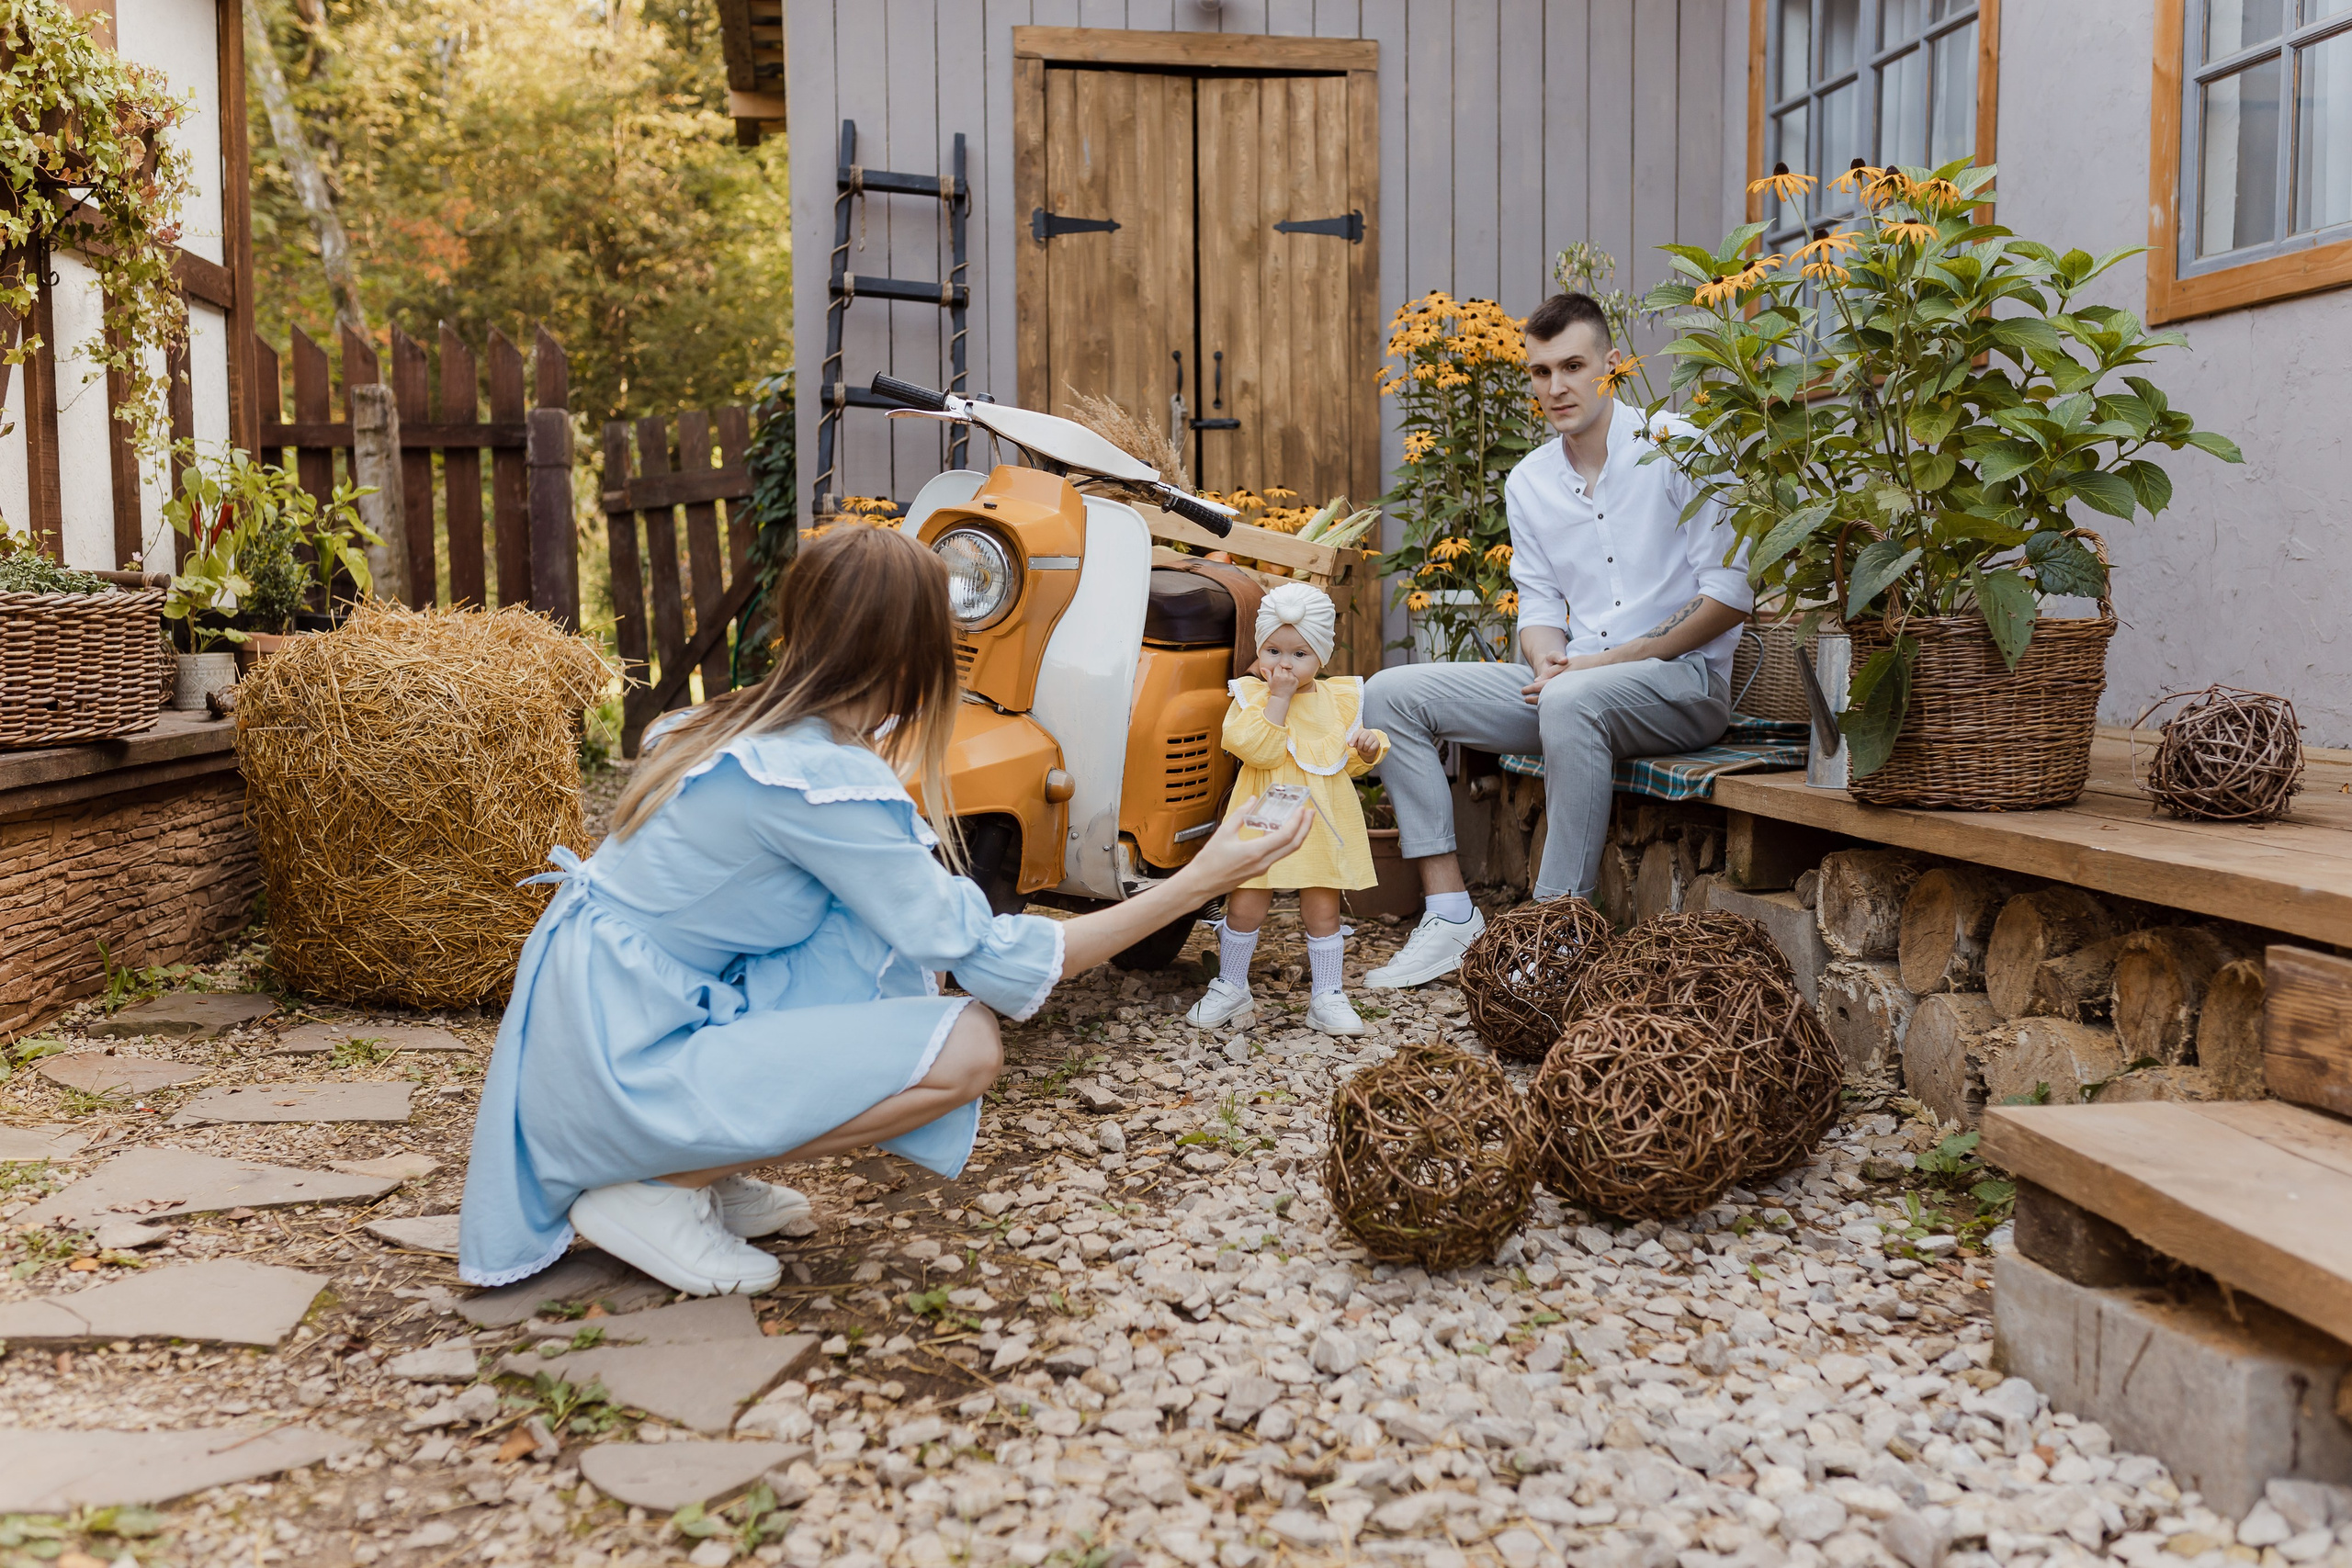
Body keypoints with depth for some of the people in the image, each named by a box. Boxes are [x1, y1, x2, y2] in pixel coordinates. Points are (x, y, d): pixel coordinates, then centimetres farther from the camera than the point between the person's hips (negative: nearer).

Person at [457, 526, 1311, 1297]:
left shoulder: (748, 725, 5)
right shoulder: (823, 780, -22)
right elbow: (992, 963, -17)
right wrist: (1195, 885, -14)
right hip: (625, 1061, -9)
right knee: (967, 1045, -14)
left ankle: (706, 1173, 8)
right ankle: (657, 1191, -6)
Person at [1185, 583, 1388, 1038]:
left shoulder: (1338, 698, 8)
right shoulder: (1251, 696, -3)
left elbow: (1346, 761, 16)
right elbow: (1259, 750, -20)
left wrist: (1365, 749, -5)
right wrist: (1278, 696, -20)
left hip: (1320, 823, 2)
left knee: (1322, 911, 6)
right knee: (1243, 907, 1)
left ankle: (1327, 996, 18)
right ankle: (1230, 989, 19)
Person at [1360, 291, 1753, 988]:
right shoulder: (1528, 482, 10)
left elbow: (1730, 596, -12)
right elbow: (1540, 603, 13)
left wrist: (1612, 659, -16)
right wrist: (1547, 660, -11)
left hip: (1683, 679, -6)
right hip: (1574, 683, 6)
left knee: (1573, 700, -41)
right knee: (1389, 695, -6)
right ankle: (1451, 914, -11)